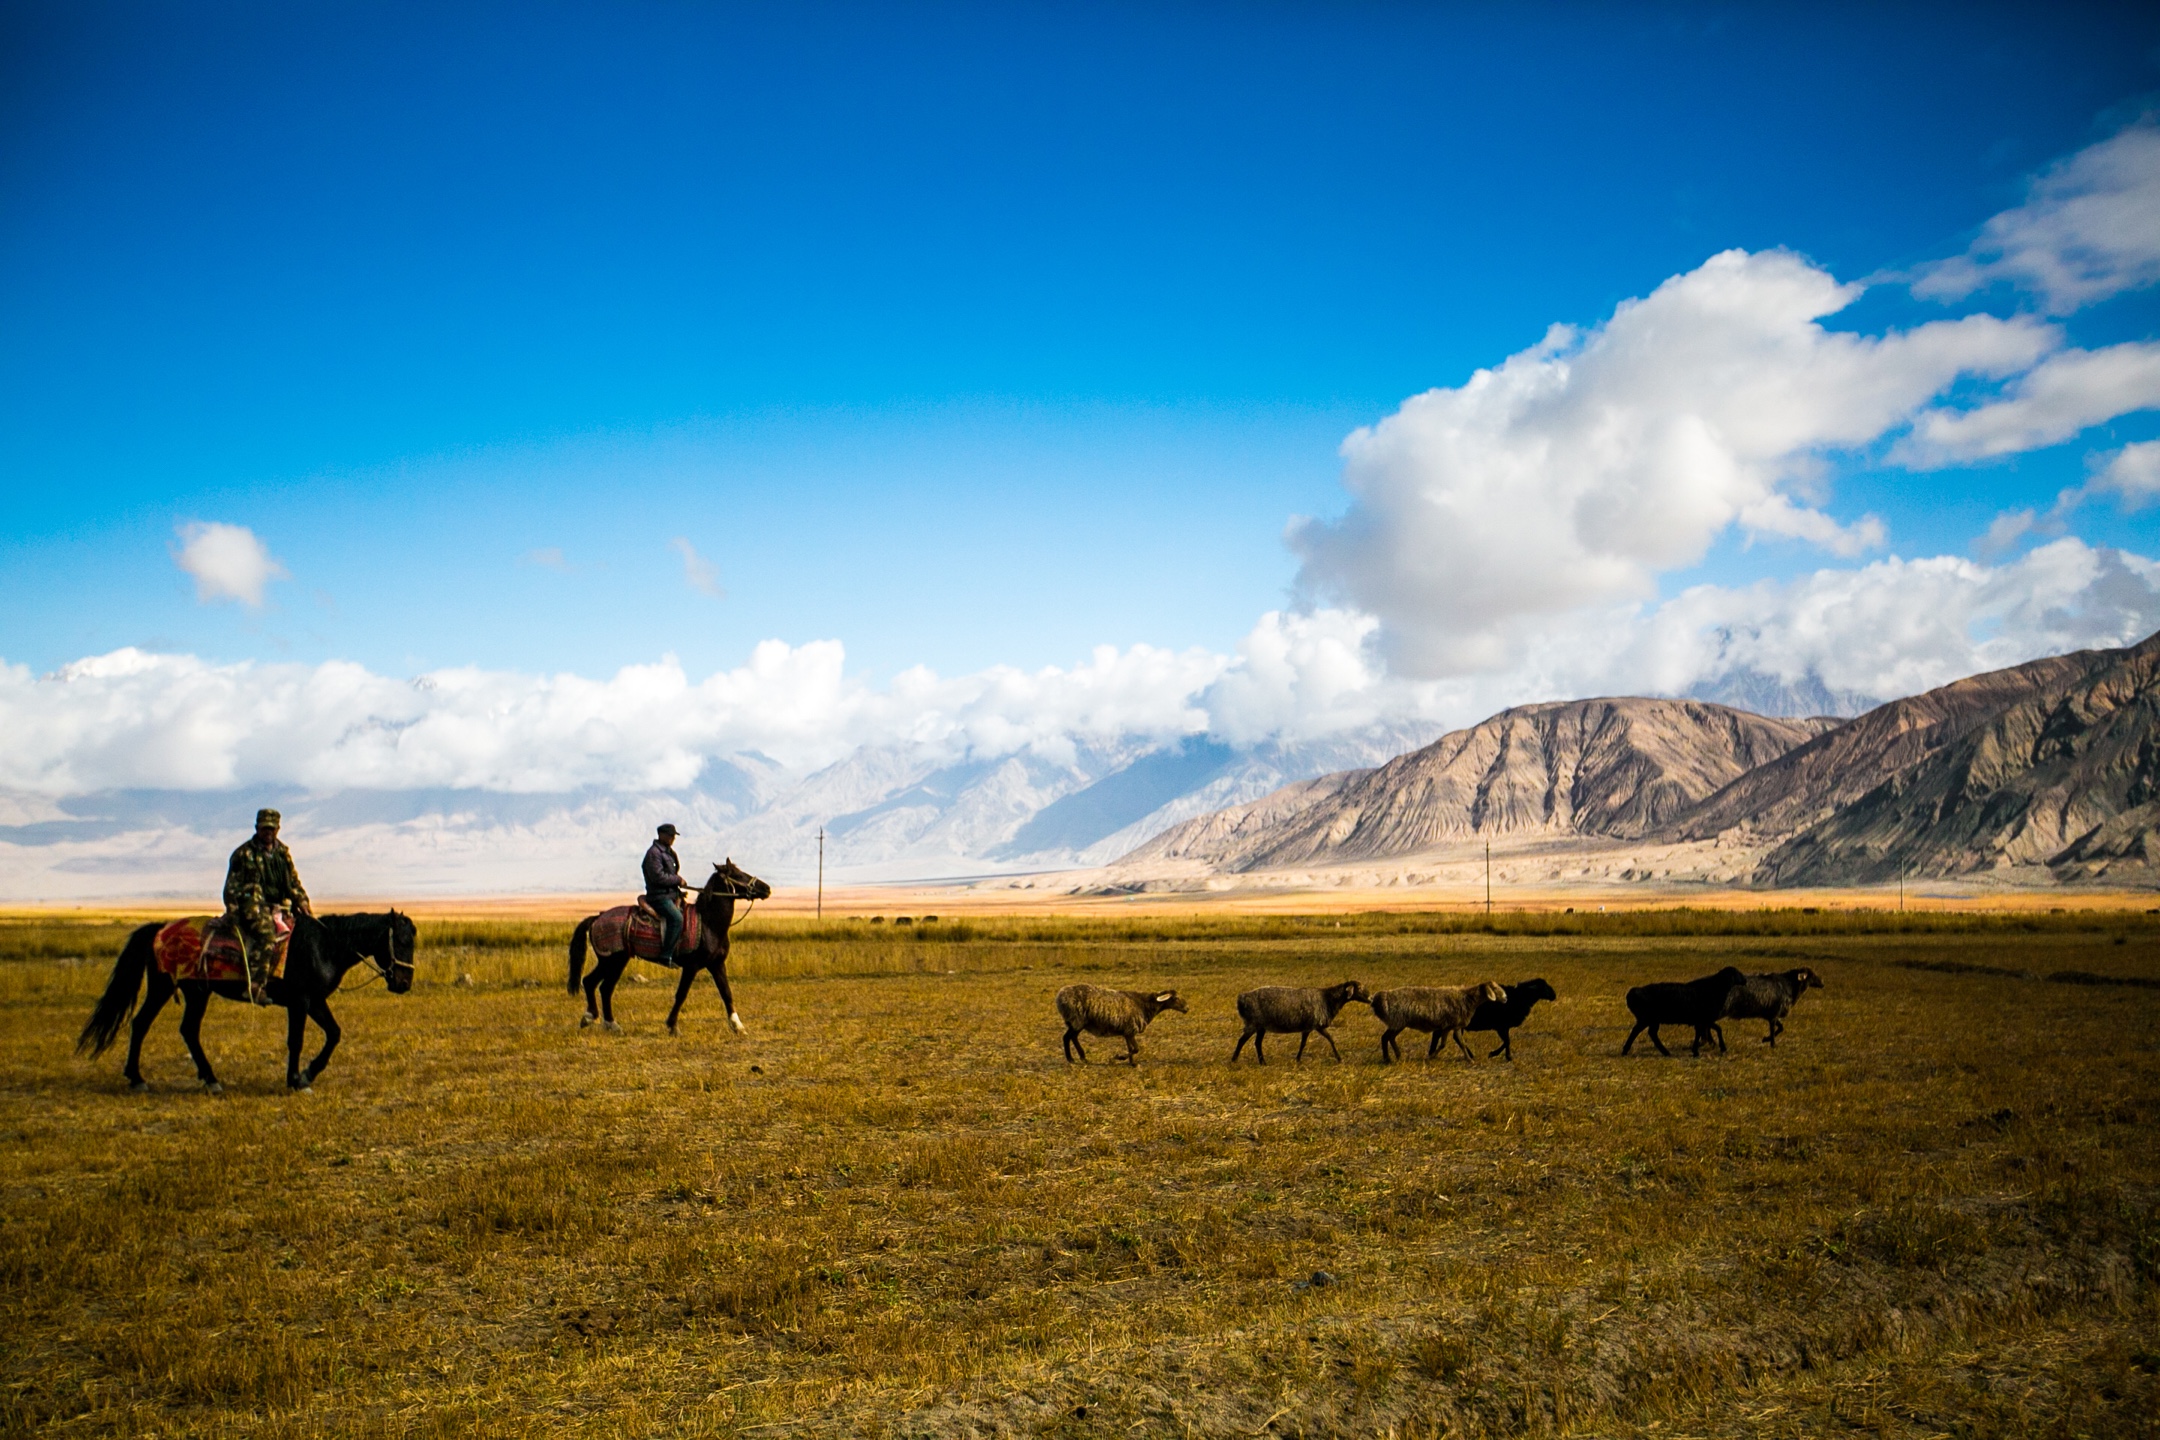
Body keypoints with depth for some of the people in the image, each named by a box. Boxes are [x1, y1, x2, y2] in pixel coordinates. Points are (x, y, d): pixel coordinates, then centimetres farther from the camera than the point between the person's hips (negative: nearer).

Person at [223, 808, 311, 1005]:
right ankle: (255, 987, -38)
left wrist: (303, 903, 6)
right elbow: (231, 887, 1)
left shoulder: (283, 852, 17)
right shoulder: (244, 854, 3)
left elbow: (294, 882, 20)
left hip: (279, 906, 6)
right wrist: (233, 913, -9)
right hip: (253, 905, -6)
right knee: (267, 934, -33)